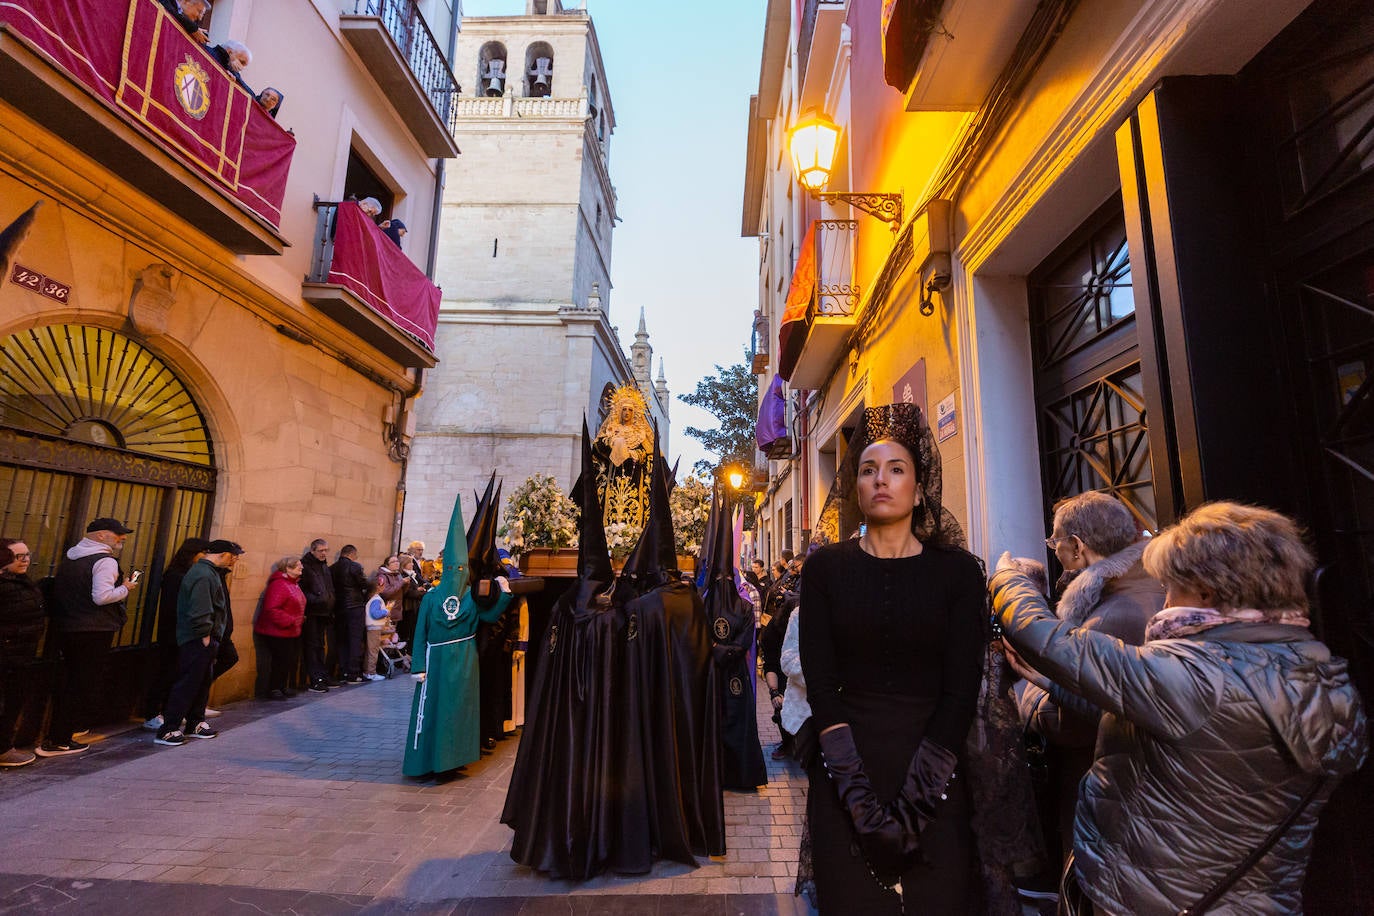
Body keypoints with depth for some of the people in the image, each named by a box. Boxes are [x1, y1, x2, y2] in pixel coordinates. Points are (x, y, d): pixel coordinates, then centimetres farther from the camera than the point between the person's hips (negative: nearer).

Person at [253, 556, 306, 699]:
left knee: (290, 660, 13)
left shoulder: (294, 584, 13)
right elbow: (272, 609, -27)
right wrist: (289, 621, -25)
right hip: (278, 633, -10)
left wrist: (300, 619, 11)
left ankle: (282, 687, 26)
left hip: (292, 632, 10)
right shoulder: (279, 585, -20)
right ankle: (273, 689, 11)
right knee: (281, 660, -3)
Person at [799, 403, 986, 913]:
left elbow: (961, 690, -7)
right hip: (845, 768, 1)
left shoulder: (958, 570, -3)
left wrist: (912, 800, -14)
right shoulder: (826, 567, -2)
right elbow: (819, 681, -6)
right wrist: (862, 798, -15)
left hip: (933, 772, 0)